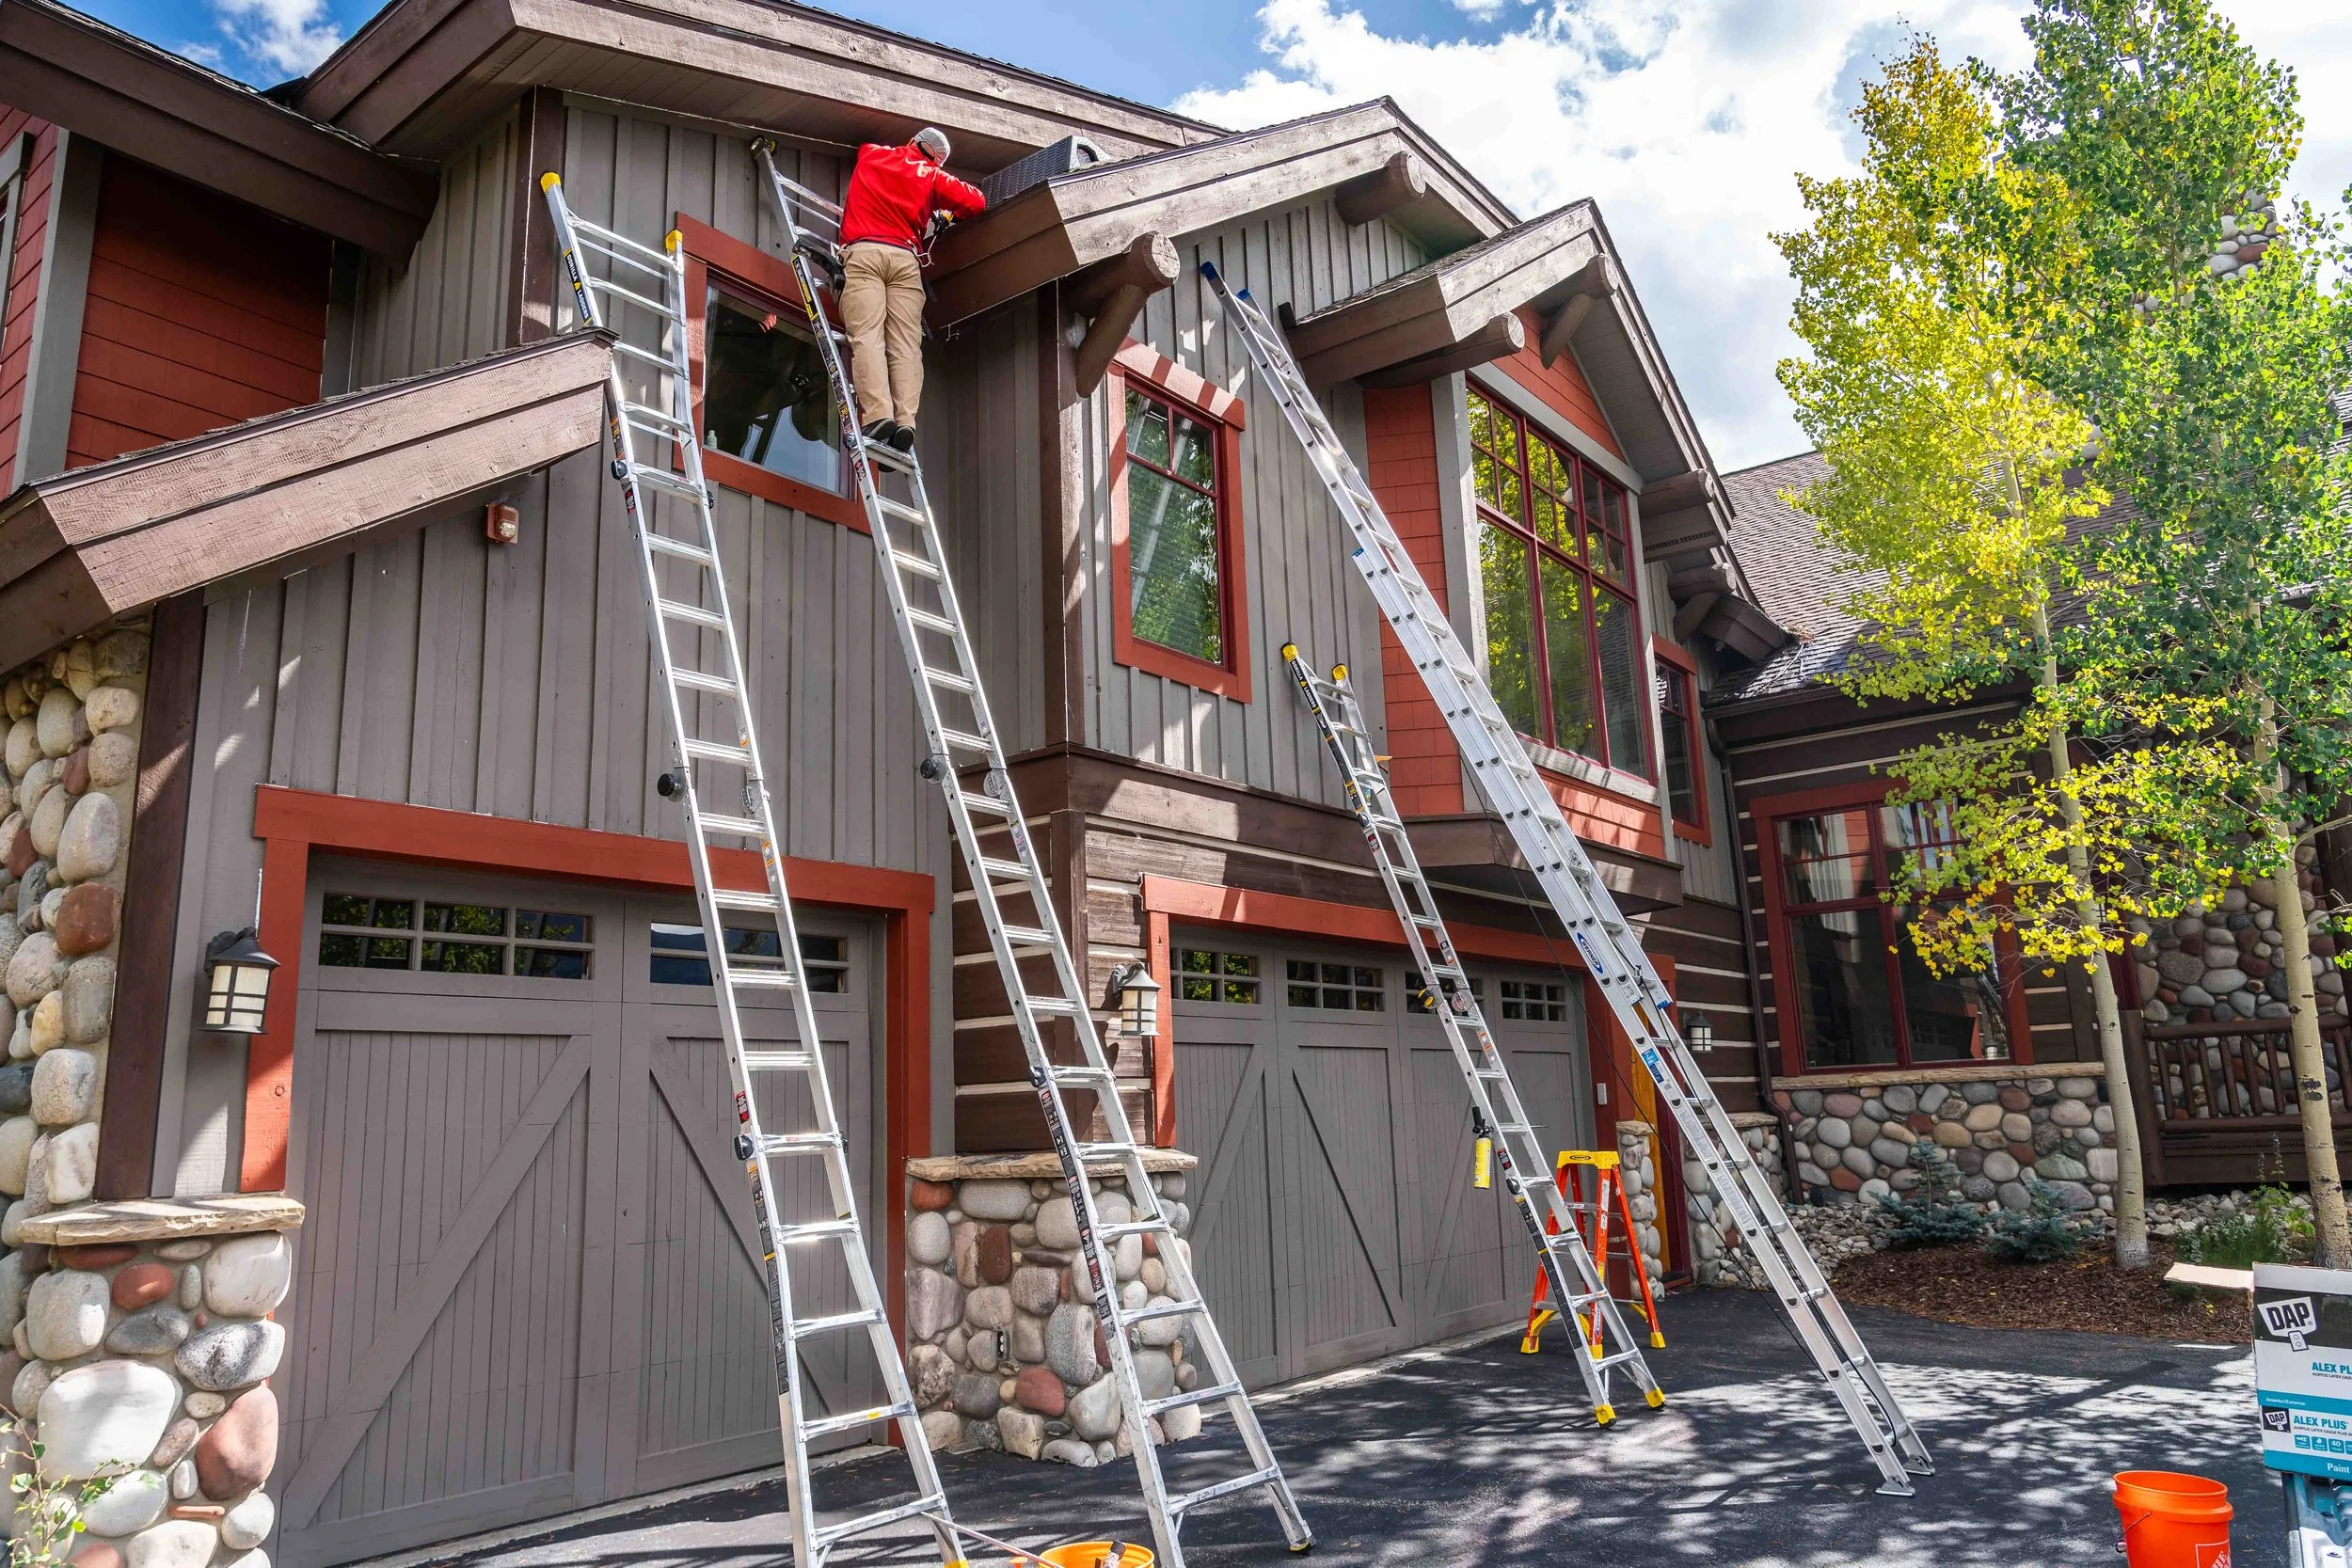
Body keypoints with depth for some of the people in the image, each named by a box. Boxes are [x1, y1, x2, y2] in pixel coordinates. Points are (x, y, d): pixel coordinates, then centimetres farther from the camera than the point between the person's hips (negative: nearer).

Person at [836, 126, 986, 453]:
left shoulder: (870, 155, 25)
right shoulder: (932, 176, 18)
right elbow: (975, 202, 12)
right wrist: (950, 213, 32)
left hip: (863, 251, 0)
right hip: (905, 257, 0)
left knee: (867, 336, -14)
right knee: (906, 344, -7)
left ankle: (877, 414, -32)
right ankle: (905, 420, -25)